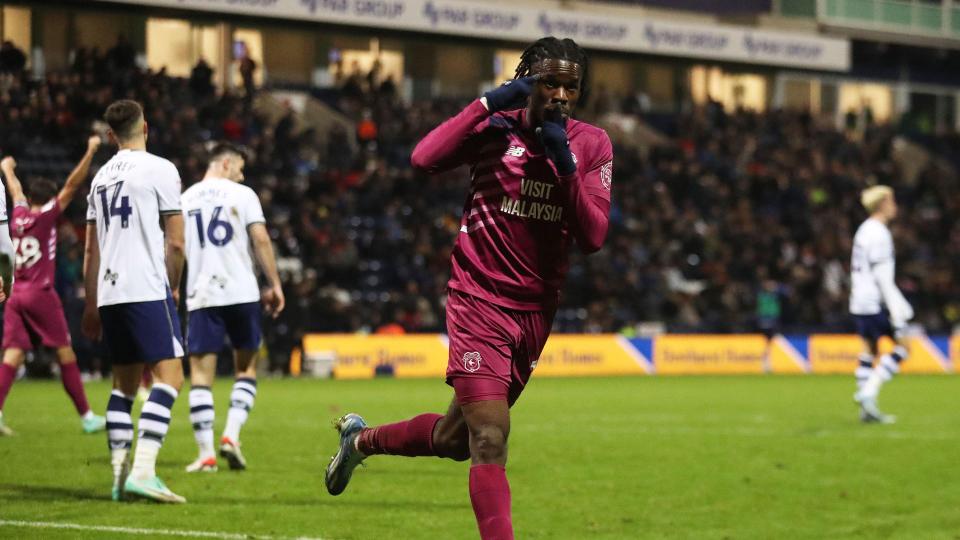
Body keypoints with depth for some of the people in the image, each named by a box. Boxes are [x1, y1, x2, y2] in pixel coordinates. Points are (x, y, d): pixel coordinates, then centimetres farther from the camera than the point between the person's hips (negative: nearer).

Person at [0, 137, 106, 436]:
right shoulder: (46, 216, -4)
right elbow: (72, 184, -8)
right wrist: (90, 152, -7)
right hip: (41, 293, -6)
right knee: (65, 353, 0)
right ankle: (86, 416, 3)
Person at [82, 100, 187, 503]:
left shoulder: (101, 177, 16)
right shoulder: (159, 170, -3)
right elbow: (175, 243, -6)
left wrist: (91, 304, 24)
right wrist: (173, 288, 9)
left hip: (109, 292, 7)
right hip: (147, 290, -7)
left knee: (124, 382, 14)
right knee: (168, 376, -10)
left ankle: (120, 476, 9)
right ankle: (143, 470, -24)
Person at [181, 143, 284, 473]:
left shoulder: (185, 200, 10)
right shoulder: (242, 195, 2)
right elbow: (261, 239, -5)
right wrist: (275, 285, -1)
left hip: (201, 296, 1)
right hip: (241, 293, -1)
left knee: (201, 373, 2)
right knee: (246, 367, 14)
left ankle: (206, 453, -5)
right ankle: (231, 436, -3)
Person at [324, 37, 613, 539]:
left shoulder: (592, 144, 2)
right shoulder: (498, 125, -6)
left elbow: (592, 236, -7)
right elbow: (424, 158, -24)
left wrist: (566, 164, -18)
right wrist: (487, 103, -24)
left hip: (536, 310, 5)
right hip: (479, 300, -5)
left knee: (455, 440, 17)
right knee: (490, 440, -18)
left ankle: (362, 438, 44)